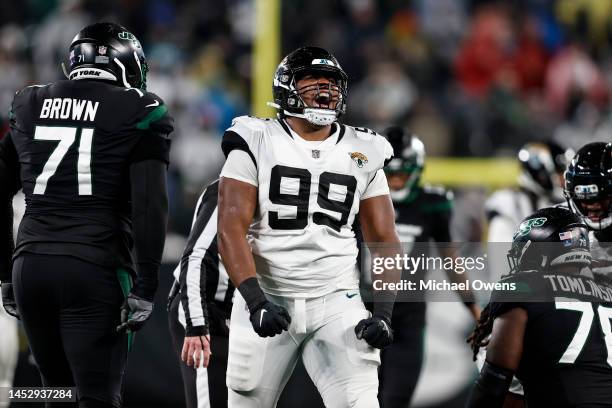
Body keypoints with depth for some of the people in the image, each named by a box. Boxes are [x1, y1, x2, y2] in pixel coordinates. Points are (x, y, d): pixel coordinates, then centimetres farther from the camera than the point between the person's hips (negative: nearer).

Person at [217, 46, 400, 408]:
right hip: (269, 300, -1)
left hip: (337, 303, 1)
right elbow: (231, 229, -10)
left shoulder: (363, 154, 7)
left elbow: (384, 241, 8)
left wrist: (383, 313, -6)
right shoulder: (256, 144, -2)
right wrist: (255, 302, -21)